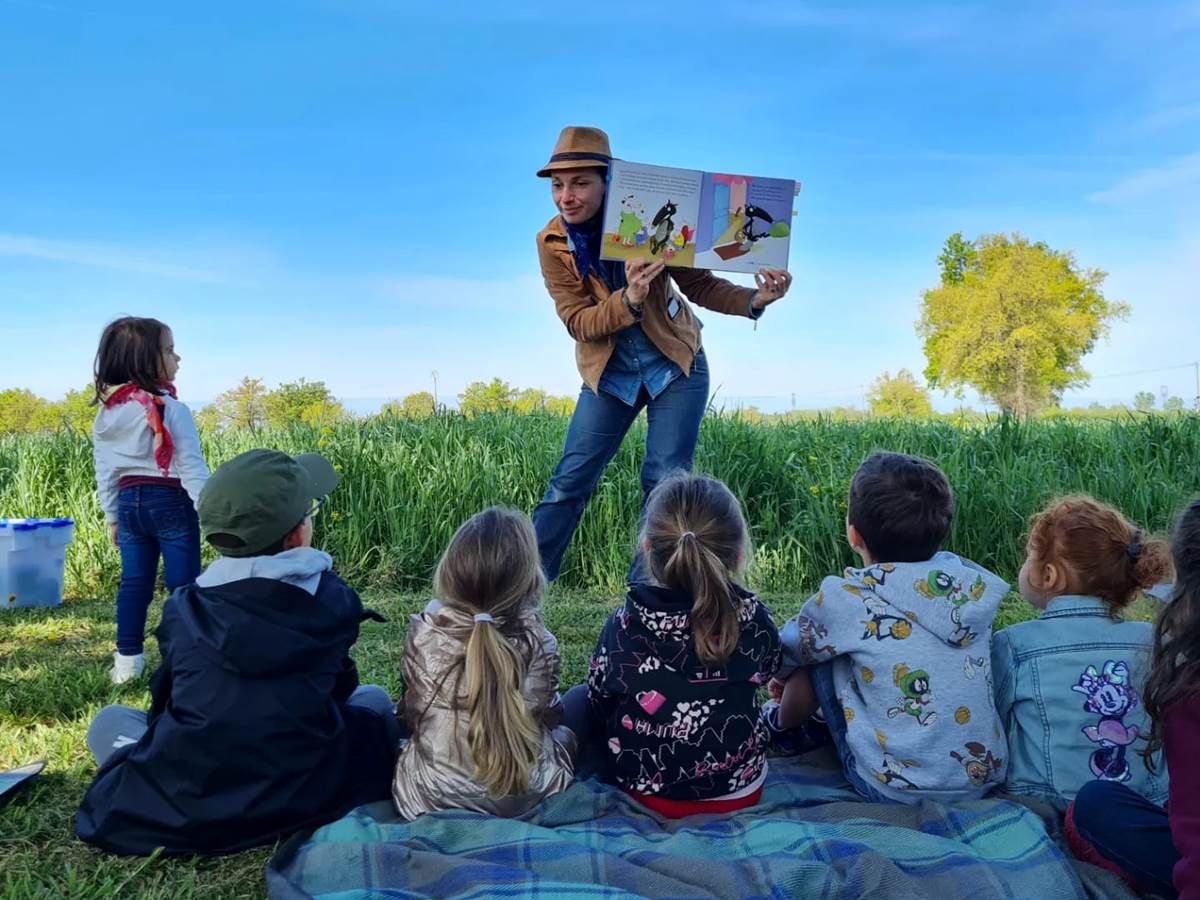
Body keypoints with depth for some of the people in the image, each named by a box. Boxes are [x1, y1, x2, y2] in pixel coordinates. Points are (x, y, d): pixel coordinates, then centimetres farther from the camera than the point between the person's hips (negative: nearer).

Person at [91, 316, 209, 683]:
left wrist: (112, 516, 19)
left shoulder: (106, 413, 6)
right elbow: (191, 466, -16)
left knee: (134, 582, 13)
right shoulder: (170, 409, -15)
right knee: (182, 583, 1)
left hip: (129, 501, 6)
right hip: (170, 502, -6)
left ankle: (127, 661, 18)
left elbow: (105, 471, 11)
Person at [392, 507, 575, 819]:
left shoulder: (424, 635, -16)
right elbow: (549, 714, -4)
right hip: (522, 797, 1)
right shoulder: (539, 644, -19)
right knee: (564, 736, 33)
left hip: (429, 797, -1)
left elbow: (412, 714, -4)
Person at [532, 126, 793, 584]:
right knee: (570, 482, -2)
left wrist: (753, 300, -25)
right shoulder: (551, 243, -9)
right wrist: (628, 301, -33)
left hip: (676, 364, -1)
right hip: (609, 374, 1)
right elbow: (577, 322, -14)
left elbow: (700, 285, -6)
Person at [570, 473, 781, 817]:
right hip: (741, 792, 2)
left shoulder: (624, 626, -23)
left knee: (578, 699, 21)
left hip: (645, 787, -1)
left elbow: (599, 701, -7)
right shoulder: (755, 620, -19)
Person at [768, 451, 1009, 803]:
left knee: (817, 650, 5)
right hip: (985, 779, 5)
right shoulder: (973, 582, -2)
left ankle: (785, 722, 32)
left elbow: (784, 654, 2)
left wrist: (785, 679, 28)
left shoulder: (846, 599, -16)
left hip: (893, 790, -5)